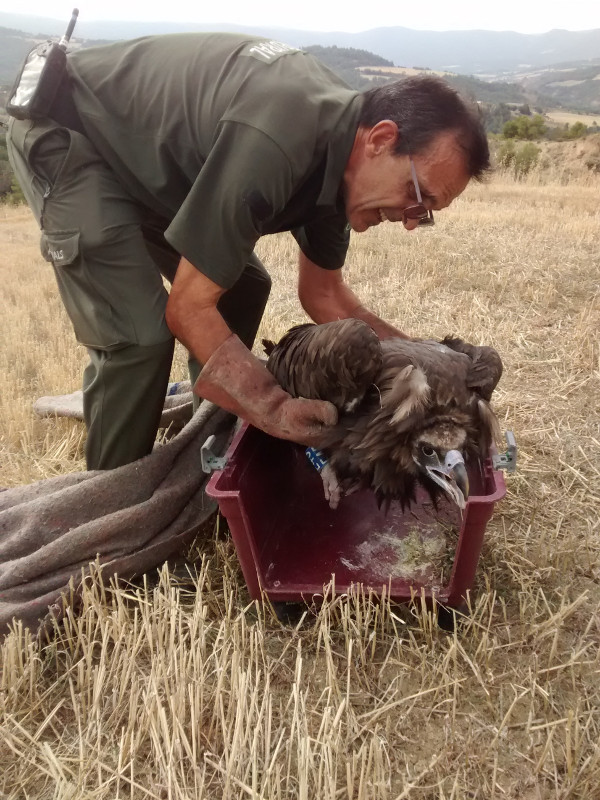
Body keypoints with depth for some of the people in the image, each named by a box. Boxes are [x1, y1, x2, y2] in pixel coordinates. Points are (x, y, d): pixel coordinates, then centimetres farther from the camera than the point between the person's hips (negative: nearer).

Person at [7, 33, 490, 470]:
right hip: (64, 132, -8)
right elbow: (188, 308, -31)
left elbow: (323, 295, 0)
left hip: (144, 148, 9)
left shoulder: (340, 150, -9)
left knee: (241, 288, 7)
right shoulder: (271, 145, -37)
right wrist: (276, 407, -37)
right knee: (139, 334, -20)